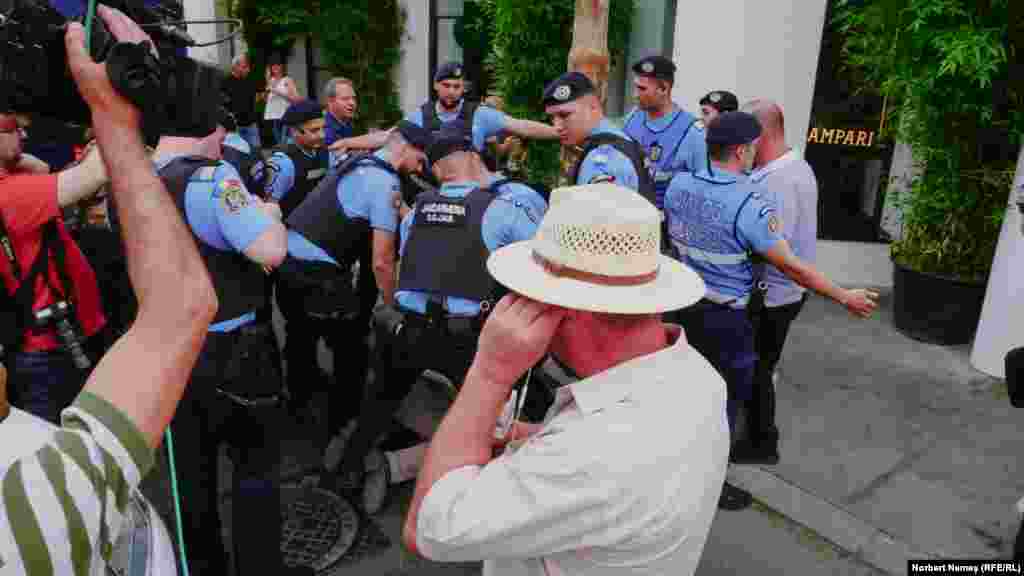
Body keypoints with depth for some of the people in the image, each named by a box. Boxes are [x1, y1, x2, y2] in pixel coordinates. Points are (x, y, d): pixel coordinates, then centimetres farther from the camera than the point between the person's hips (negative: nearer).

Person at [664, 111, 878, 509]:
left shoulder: (677, 184, -4)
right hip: (724, 315, -6)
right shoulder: (750, 204, -22)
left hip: (685, 303, 6)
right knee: (725, 394, 10)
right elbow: (791, 267, -18)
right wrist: (844, 297, -7)